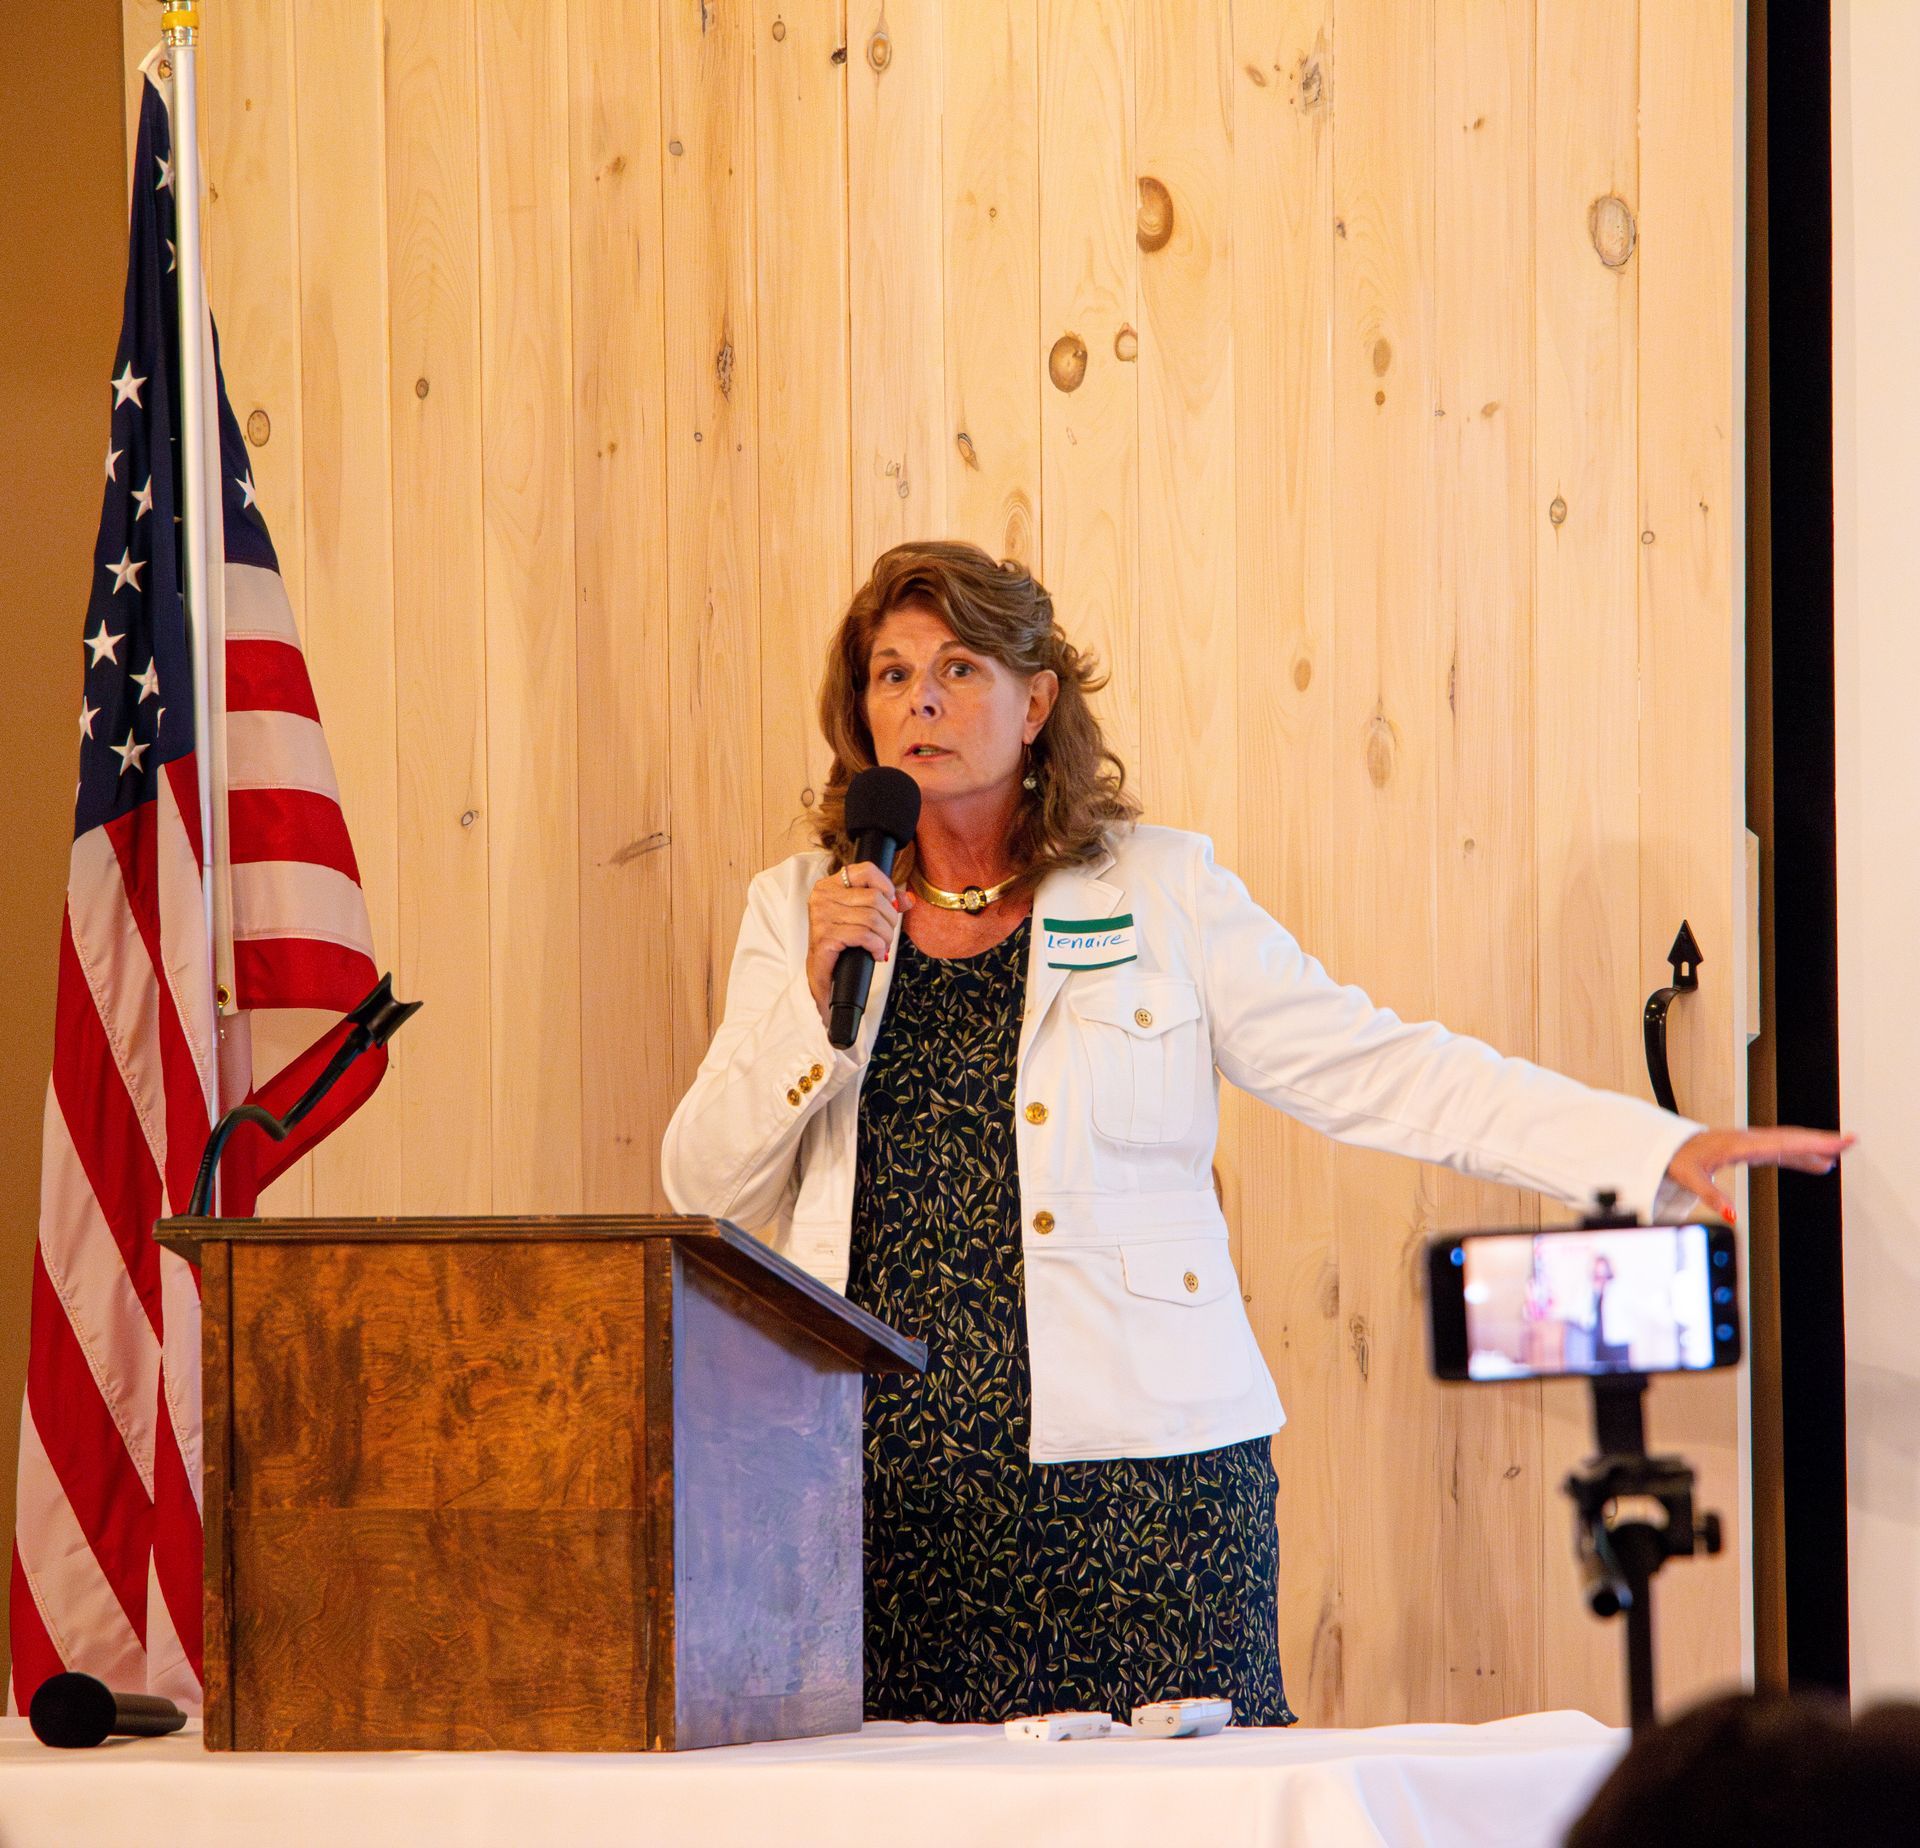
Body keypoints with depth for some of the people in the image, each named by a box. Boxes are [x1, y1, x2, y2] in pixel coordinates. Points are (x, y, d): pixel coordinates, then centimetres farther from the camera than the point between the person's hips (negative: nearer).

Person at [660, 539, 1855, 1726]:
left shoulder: (1160, 893, 6)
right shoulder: (801, 913, 11)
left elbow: (1376, 1071, 3)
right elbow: (707, 1191, 8)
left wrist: (1664, 1150, -4)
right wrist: (816, 996, -8)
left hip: (1138, 1467, -1)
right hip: (888, 1486, 1)